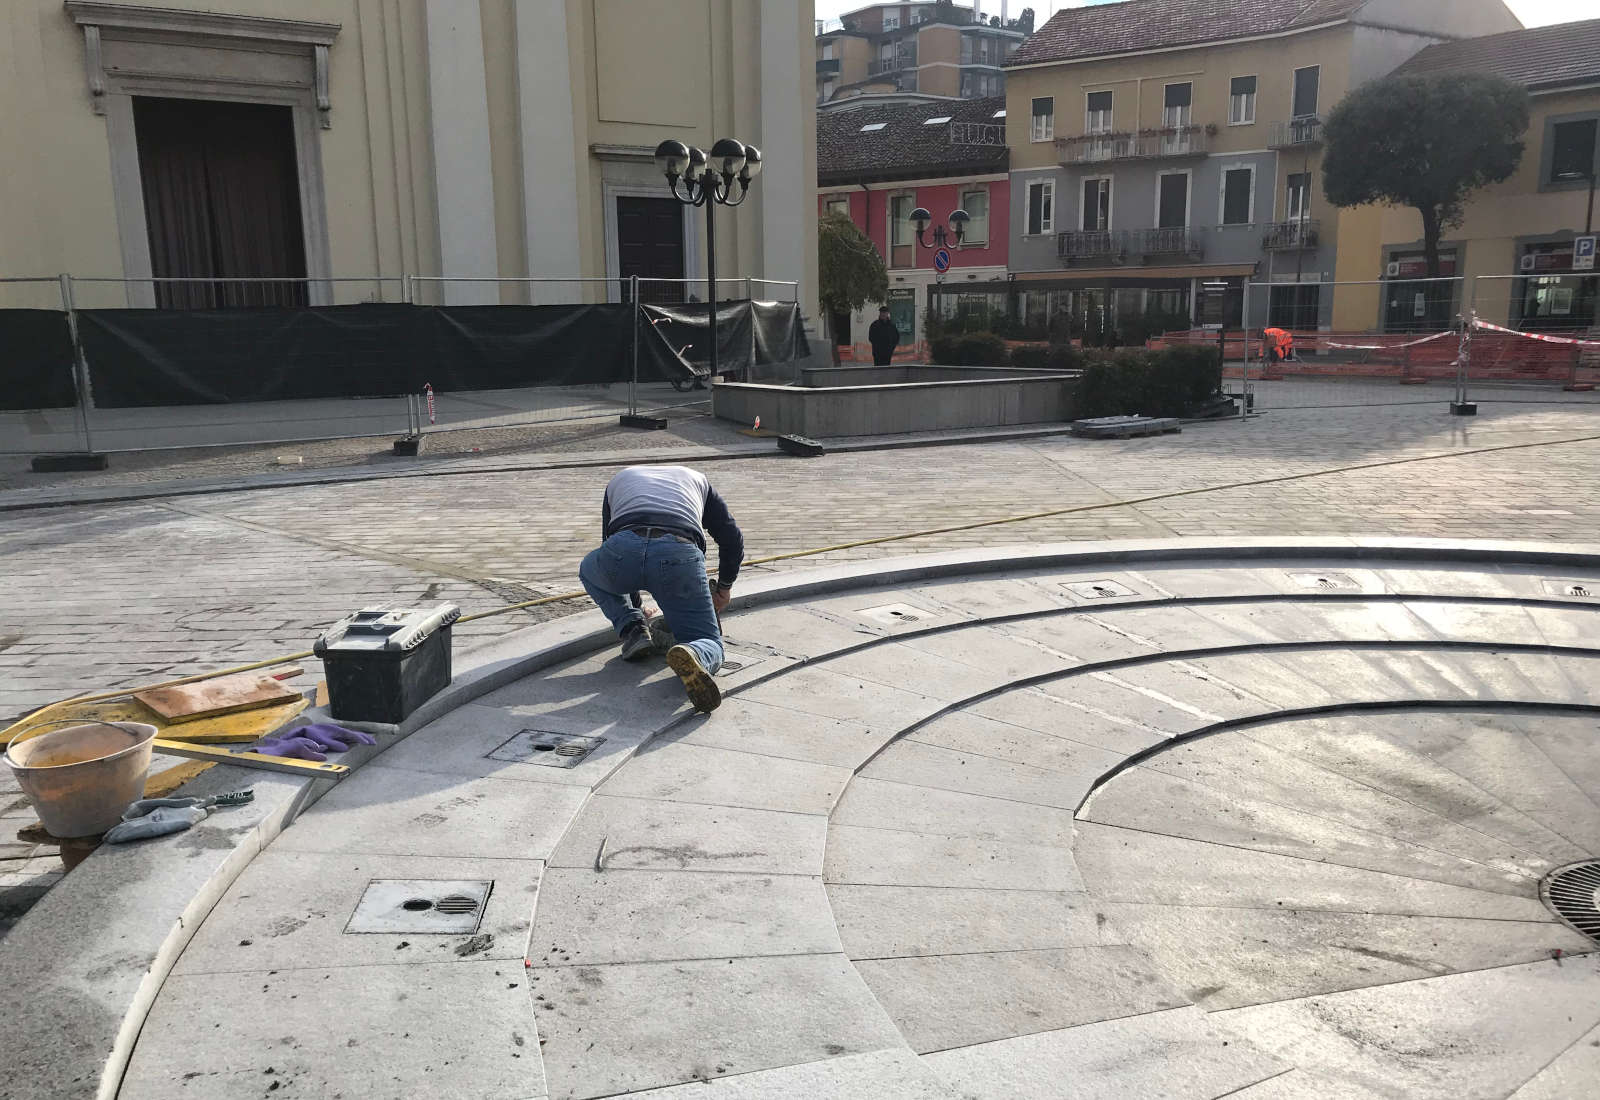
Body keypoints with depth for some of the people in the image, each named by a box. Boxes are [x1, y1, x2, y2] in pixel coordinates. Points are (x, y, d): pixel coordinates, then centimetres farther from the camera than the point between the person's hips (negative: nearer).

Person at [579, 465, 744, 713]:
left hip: (623, 548, 1)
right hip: (680, 553, -1)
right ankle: (691, 656, -25)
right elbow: (733, 540, 34)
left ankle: (631, 628, 16)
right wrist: (723, 589, 51)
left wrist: (634, 606, 55)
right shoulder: (697, 478, 39)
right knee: (709, 645, 12)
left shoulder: (618, 480, 40)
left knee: (590, 570, 38)